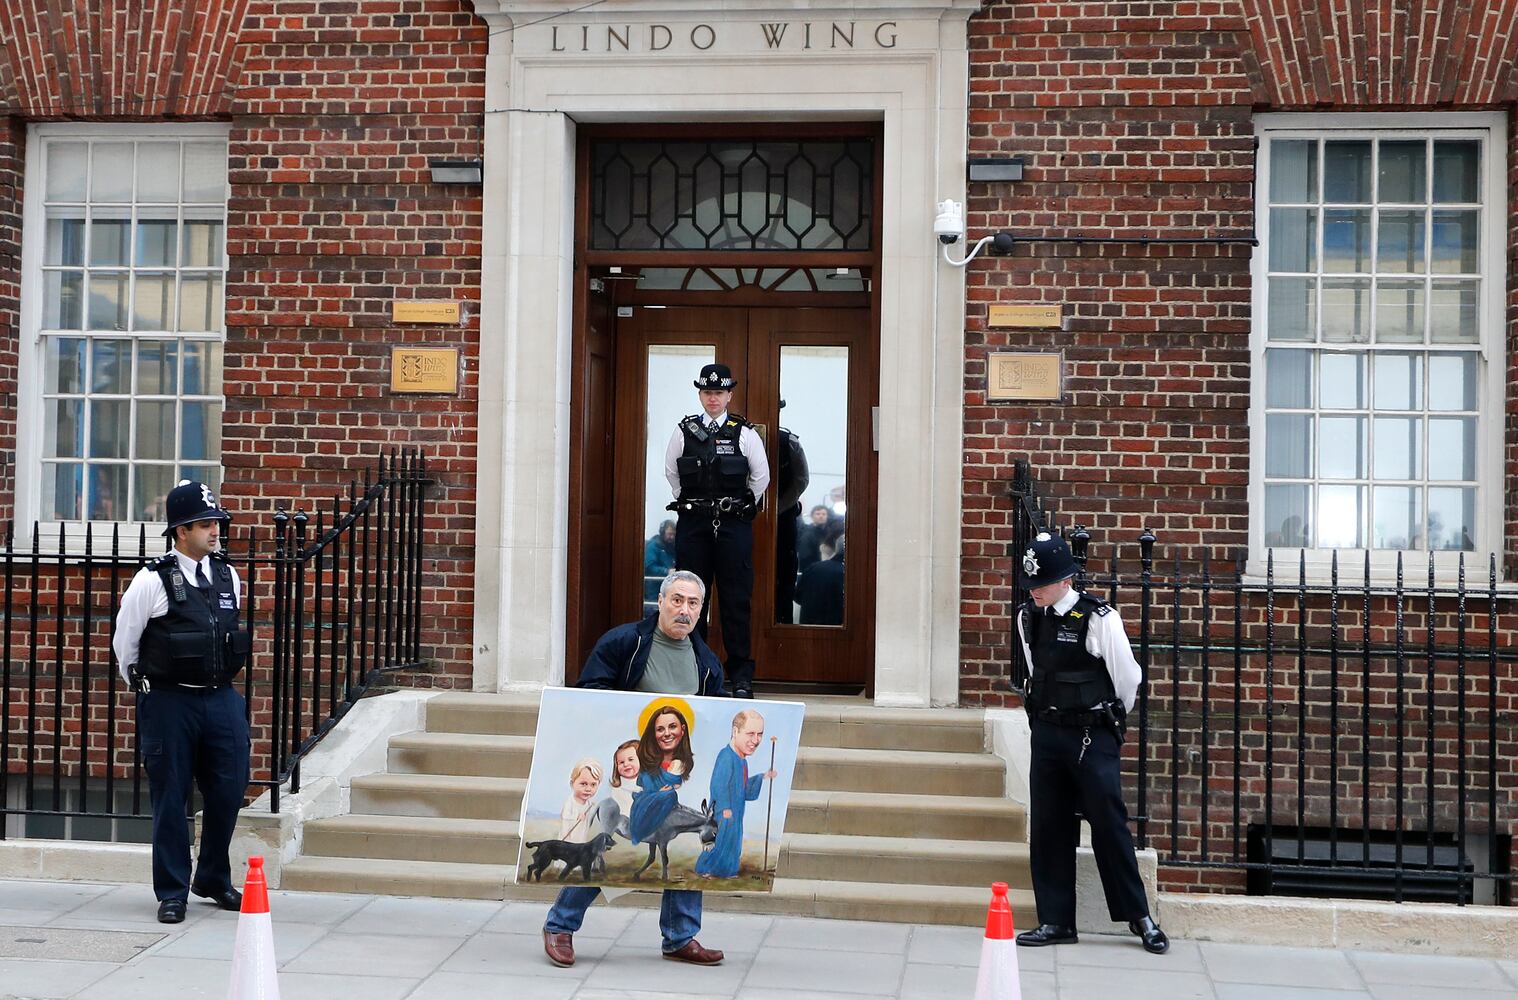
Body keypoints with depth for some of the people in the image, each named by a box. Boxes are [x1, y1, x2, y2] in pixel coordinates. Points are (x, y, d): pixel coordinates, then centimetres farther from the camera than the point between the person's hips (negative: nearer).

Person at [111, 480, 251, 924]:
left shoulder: (229, 576, 7)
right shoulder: (152, 581, -8)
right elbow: (124, 643, 2)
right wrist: (147, 689, 11)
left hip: (223, 700, 5)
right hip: (169, 704, -4)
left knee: (229, 791, 6)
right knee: (170, 798, 2)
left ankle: (214, 880, 25)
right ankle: (172, 891, 13)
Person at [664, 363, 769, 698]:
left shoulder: (745, 433, 2)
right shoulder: (684, 431, 6)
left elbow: (761, 476, 10)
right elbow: (671, 472, 18)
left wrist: (743, 507, 11)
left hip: (733, 525, -1)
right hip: (692, 524, 2)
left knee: (736, 600, -1)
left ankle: (741, 675, 4)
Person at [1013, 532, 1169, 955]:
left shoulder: (1099, 618, -14)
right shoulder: (1028, 617, 4)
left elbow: (1128, 677, -3)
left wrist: (1110, 719, 11)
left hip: (1092, 736, -5)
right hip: (1047, 733, 6)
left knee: (1109, 825, -2)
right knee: (1047, 828, 6)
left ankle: (1139, 916, 11)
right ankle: (1055, 921, 14)